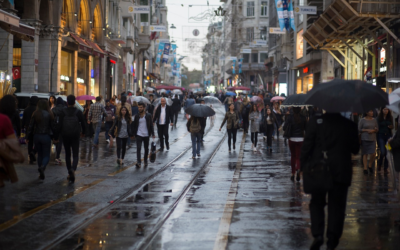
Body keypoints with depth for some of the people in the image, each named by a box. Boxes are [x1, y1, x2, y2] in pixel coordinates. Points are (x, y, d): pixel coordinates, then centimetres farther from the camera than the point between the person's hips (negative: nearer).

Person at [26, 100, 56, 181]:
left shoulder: (35, 114, -2)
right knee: (46, 155, 4)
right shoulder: (49, 114, -7)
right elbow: (53, 126, -4)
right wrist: (56, 137, 5)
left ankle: (41, 174, 16)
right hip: (46, 137, -2)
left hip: (37, 136, 2)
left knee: (40, 154, 16)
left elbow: (31, 126, -1)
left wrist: (28, 137, 6)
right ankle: (42, 167, -28)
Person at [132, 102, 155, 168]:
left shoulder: (149, 116, 1)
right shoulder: (136, 116, 4)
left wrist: (152, 134, -3)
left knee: (146, 149, 11)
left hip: (146, 135, 0)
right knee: (138, 148, -12)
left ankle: (145, 162, 26)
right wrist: (133, 134, 4)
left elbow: (151, 125, 2)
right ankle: (139, 162, -17)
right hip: (139, 135, 0)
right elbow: (134, 126, 9)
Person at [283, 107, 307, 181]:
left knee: (293, 156, 14)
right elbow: (306, 128, 2)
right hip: (300, 139, 0)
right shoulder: (303, 118, -3)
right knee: (298, 156, 3)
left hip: (292, 139, 0)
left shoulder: (290, 117, -8)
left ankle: (293, 174, 18)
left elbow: (284, 128, -12)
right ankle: (298, 169, -26)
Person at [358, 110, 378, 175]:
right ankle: (365, 168, 9)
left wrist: (373, 130, -9)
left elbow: (377, 129, 12)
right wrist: (367, 130, -13)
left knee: (373, 154, -7)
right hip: (364, 139, -3)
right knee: (365, 154, 1)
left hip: (372, 139, 3)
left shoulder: (374, 120, 9)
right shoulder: (362, 120, -2)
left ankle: (370, 166, 16)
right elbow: (359, 129, -3)